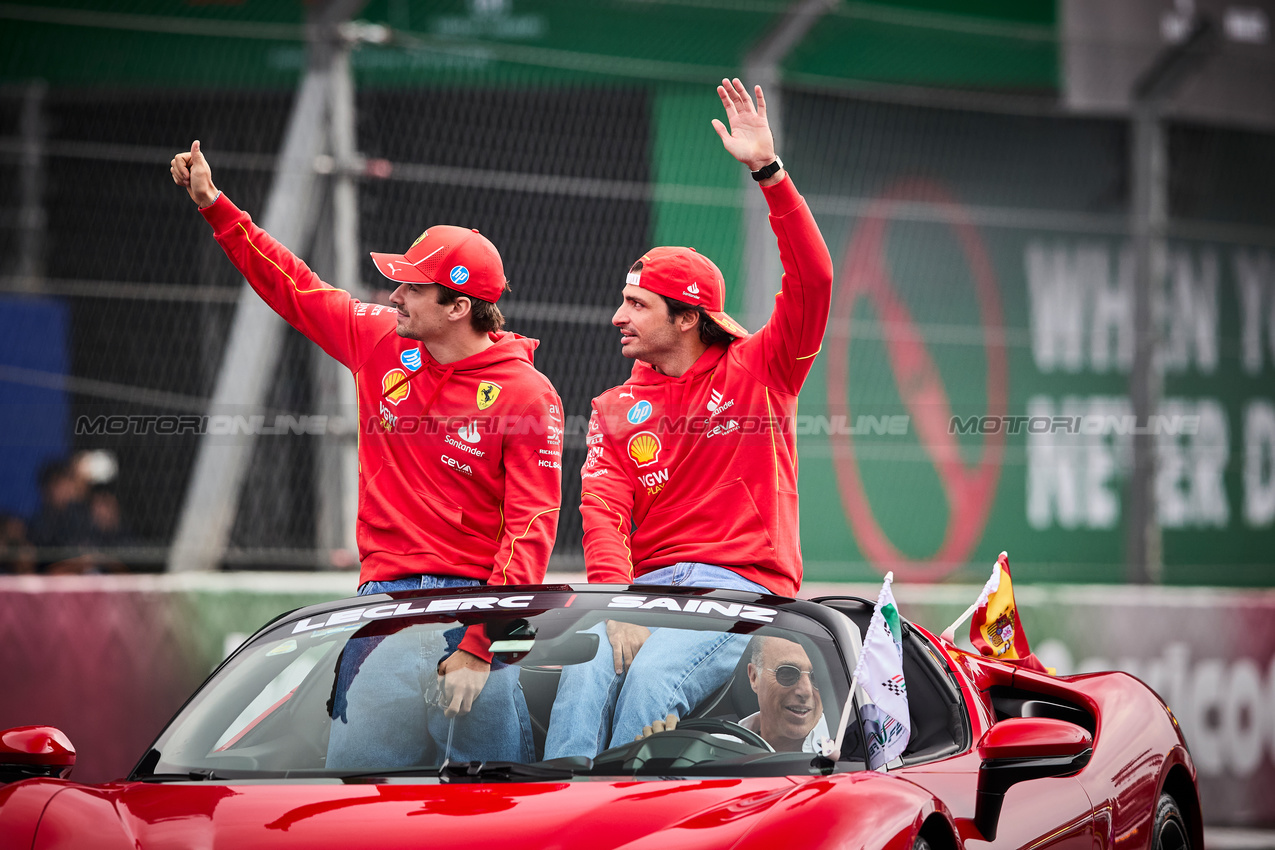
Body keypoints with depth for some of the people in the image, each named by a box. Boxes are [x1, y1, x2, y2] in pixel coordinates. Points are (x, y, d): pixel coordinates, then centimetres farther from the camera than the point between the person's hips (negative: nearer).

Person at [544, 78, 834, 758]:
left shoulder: (757, 371, 11)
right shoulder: (616, 410, 18)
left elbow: (813, 282, -4)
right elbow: (605, 516, 4)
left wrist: (767, 171, -12)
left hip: (746, 590, -3)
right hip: (646, 587, 3)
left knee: (653, 677, -34)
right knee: (588, 668, -31)